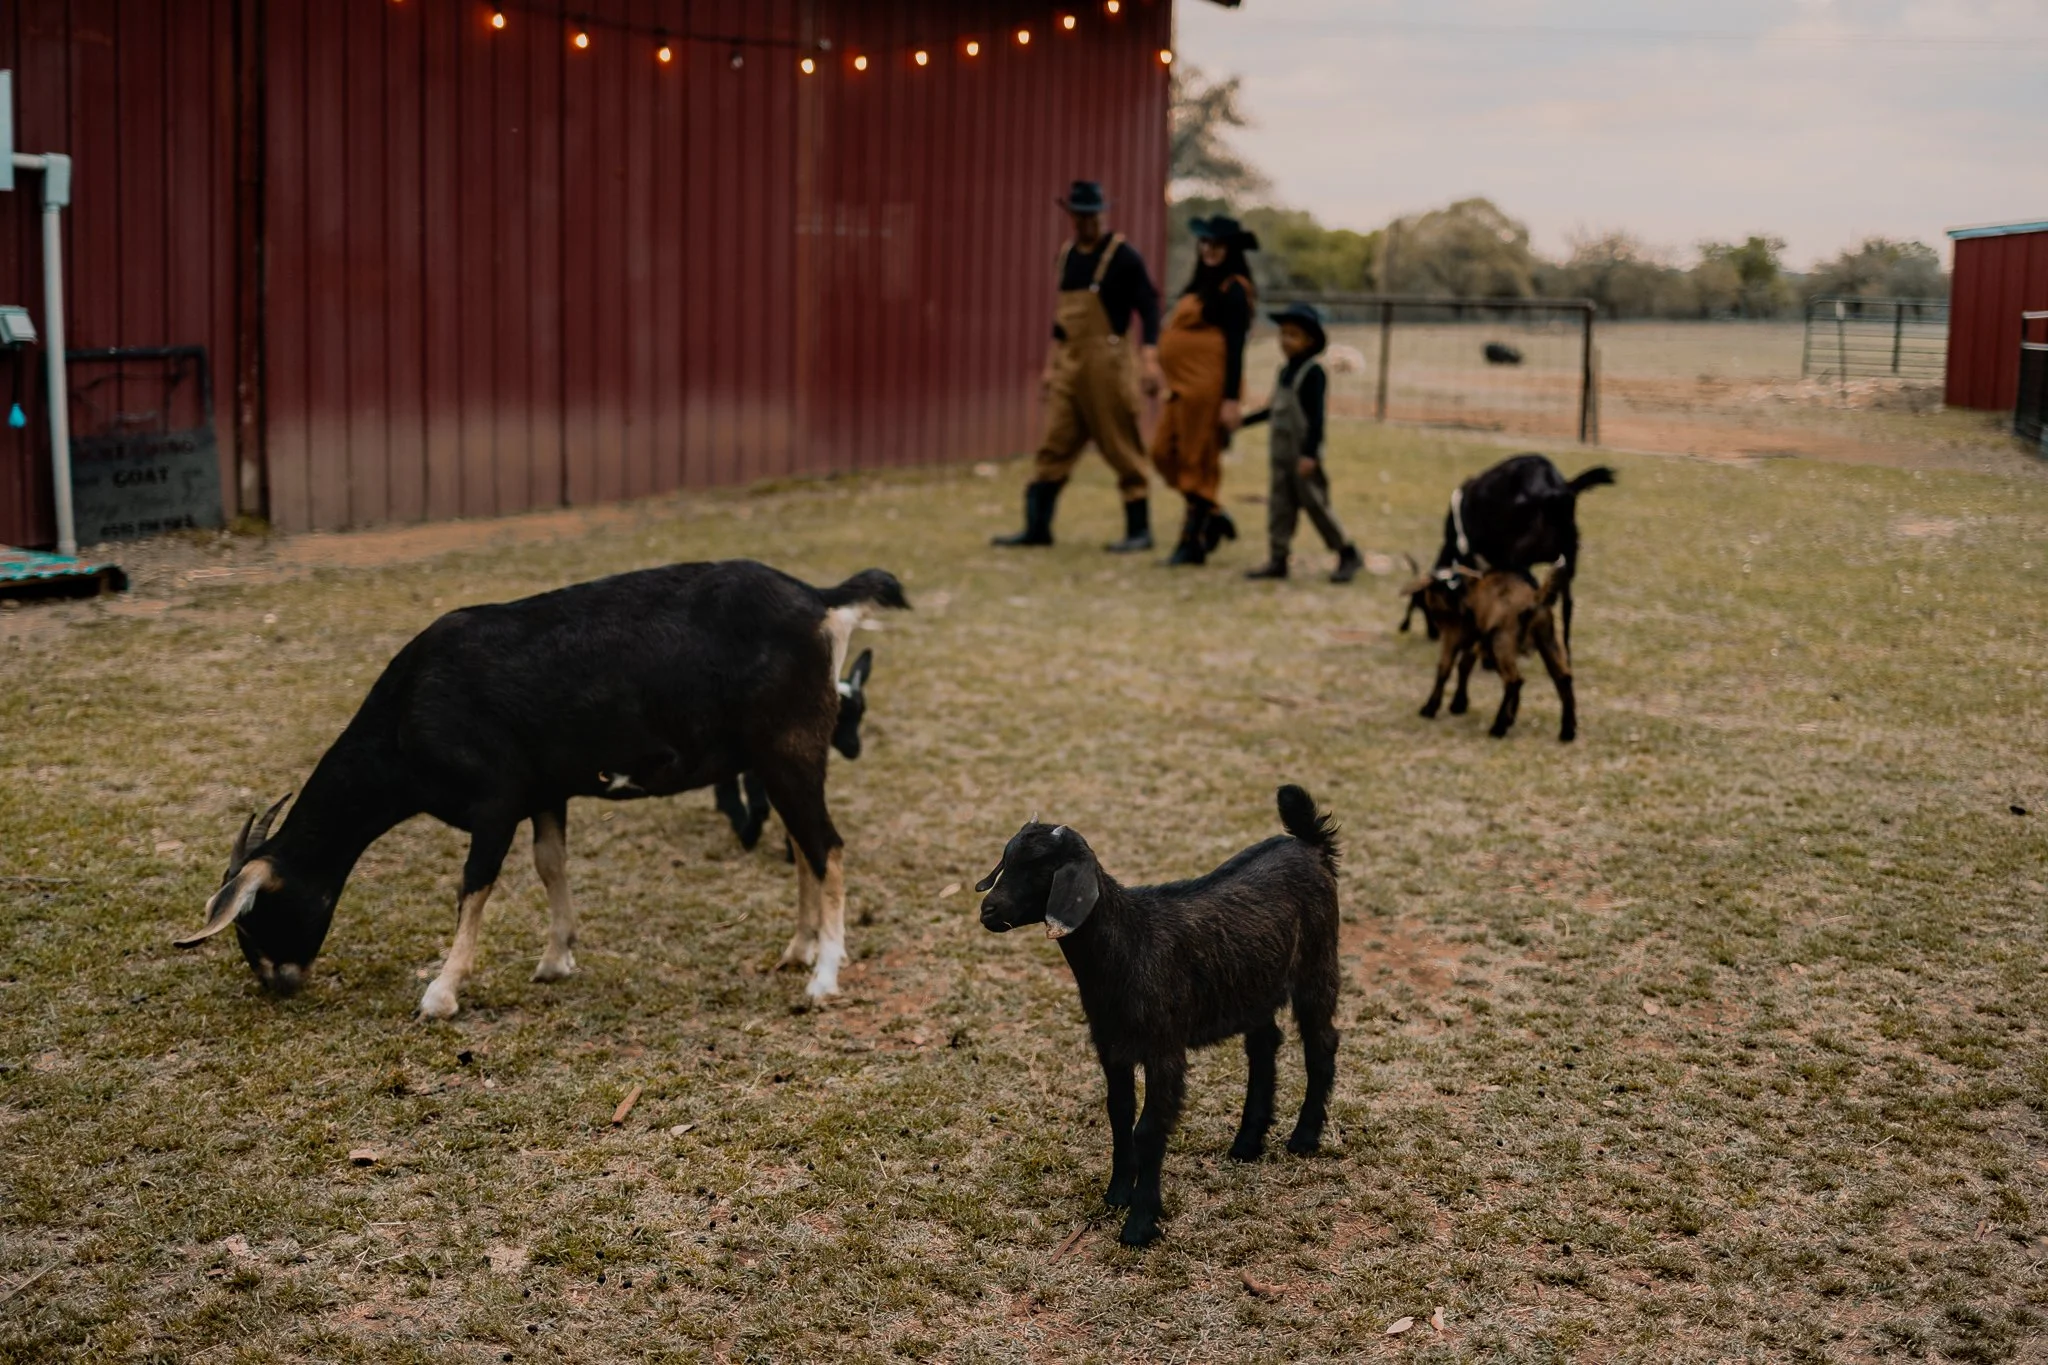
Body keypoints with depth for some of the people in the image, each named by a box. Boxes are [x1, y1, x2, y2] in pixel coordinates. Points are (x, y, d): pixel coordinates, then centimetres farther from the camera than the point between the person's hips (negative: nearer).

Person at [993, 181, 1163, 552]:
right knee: (1053, 446, 5)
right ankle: (1037, 527, 9)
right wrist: (1051, 363, 22)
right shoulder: (1067, 255, 14)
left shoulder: (1122, 256, -7)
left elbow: (1148, 307, -11)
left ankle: (1139, 531, 7)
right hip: (1068, 366, 7)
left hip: (1106, 363, -7)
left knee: (1122, 448, -1)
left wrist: (1150, 358, -21)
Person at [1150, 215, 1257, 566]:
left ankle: (1192, 543, 7)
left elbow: (1235, 346, -14)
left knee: (1199, 463, -2)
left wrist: (1231, 399, -19)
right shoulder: (1200, 285, 18)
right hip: (1183, 387, 10)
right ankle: (1213, 518, 20)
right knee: (1164, 452, 10)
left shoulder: (1232, 288, -8)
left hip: (1208, 388, -10)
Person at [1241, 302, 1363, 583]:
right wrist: (1243, 421, 27)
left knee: (1315, 503, -3)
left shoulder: (1313, 372, -13)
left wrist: (1310, 453, -24)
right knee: (1280, 504, 5)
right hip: (1282, 452, 8)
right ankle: (1278, 560, 9)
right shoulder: (1285, 370, 12)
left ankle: (1348, 555, 8)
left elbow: (1317, 415, -18)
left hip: (1304, 455, -8)